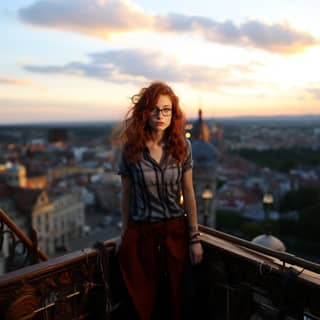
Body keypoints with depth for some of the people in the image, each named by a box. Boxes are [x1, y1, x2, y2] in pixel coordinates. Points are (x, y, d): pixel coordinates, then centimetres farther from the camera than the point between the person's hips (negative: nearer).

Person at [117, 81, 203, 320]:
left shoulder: (182, 146, -5)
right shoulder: (131, 148, -8)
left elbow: (188, 193, -1)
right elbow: (126, 195, 1)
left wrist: (195, 238, 0)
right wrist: (124, 236, 7)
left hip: (175, 231, 1)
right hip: (140, 233, -1)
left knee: (175, 298, 13)